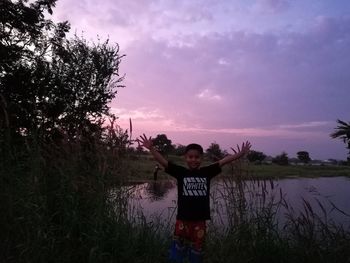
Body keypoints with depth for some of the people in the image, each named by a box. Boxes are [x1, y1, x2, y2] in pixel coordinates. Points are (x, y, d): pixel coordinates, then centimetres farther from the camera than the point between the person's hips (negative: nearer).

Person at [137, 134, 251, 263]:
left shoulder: (207, 172, 0)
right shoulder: (180, 172, -5)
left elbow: (224, 161, -2)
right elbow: (162, 161, -13)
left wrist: (240, 154, -9)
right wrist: (151, 148, -26)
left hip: (200, 220, 2)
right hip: (182, 219, -1)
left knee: (196, 252, 18)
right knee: (177, 252, 7)